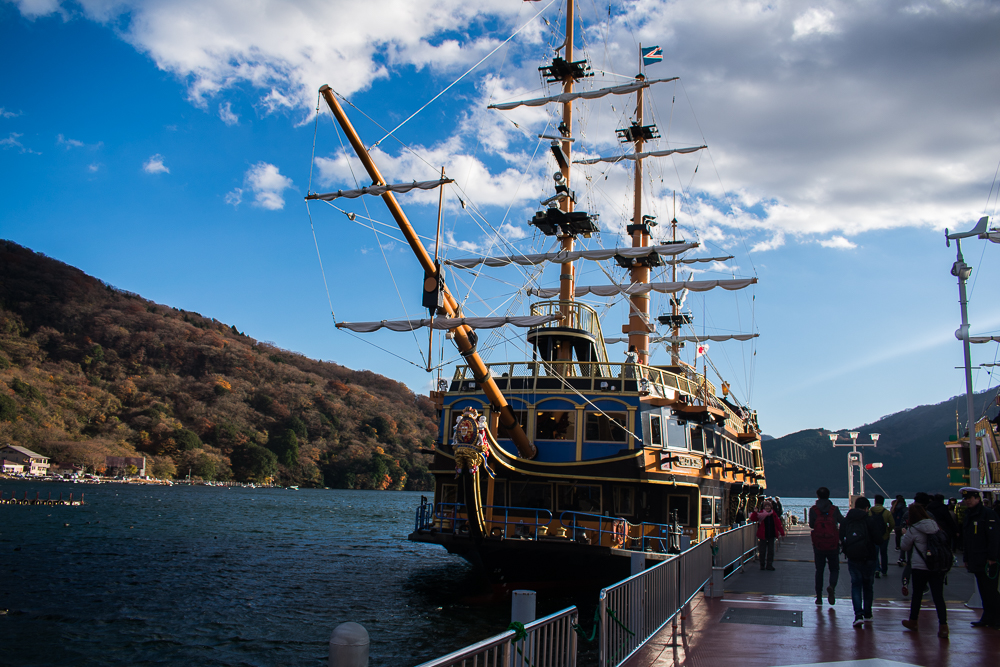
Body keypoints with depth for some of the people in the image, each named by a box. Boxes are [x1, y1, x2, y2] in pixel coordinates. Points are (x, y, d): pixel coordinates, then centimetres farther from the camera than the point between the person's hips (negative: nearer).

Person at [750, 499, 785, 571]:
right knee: (762, 551, 4)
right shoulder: (760, 514, -6)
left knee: (771, 551, 7)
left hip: (771, 535, 3)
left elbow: (778, 524, 9)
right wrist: (755, 513, -29)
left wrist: (782, 533, 6)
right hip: (763, 535, -3)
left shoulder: (773, 515, 4)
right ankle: (762, 565, 17)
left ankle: (769, 565, 17)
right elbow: (752, 519, -13)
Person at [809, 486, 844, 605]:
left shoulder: (813, 510, -6)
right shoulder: (835, 509, -5)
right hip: (833, 546, 0)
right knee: (834, 569, 12)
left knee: (819, 570, 12)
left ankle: (819, 597, 11)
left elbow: (811, 525, -2)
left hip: (818, 546, 0)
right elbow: (843, 522, 1)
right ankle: (832, 586, -17)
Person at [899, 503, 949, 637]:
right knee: (938, 596, 3)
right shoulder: (935, 526, 1)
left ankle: (913, 621, 27)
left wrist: (904, 534, 17)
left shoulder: (913, 530, -10)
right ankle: (943, 626, -5)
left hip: (920, 567, -3)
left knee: (917, 594, 13)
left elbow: (905, 547, 2)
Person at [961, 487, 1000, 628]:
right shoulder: (969, 515, 17)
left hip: (988, 562, -8)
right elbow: (966, 540, 22)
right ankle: (987, 618, 17)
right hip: (976, 562, 8)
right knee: (984, 591, 11)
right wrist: (966, 559, 21)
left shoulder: (988, 514, -11)